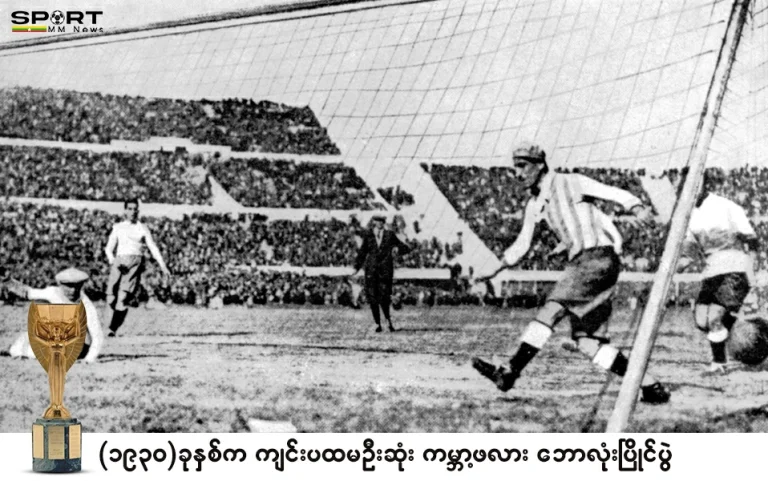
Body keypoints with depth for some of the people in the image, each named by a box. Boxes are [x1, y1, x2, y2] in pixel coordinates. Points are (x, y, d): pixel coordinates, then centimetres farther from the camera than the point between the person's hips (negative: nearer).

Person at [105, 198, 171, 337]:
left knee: (123, 296, -15)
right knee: (111, 297, -12)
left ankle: (113, 328, -10)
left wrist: (163, 267, 3)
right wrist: (113, 261, -7)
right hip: (119, 261, 1)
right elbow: (109, 248, 13)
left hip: (135, 261, -1)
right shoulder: (118, 228, 16)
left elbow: (153, 248, 11)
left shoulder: (142, 229, 14)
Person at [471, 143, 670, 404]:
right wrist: (496, 271, 23)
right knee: (582, 337, -1)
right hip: (580, 262, 8)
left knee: (551, 309, -20)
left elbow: (617, 194, -10)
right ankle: (651, 386, 1)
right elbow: (521, 245, 28)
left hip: (598, 257, -8)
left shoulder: (569, 183, -2)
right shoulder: (534, 204, 18)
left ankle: (509, 372, -26)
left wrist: (637, 209, -29)